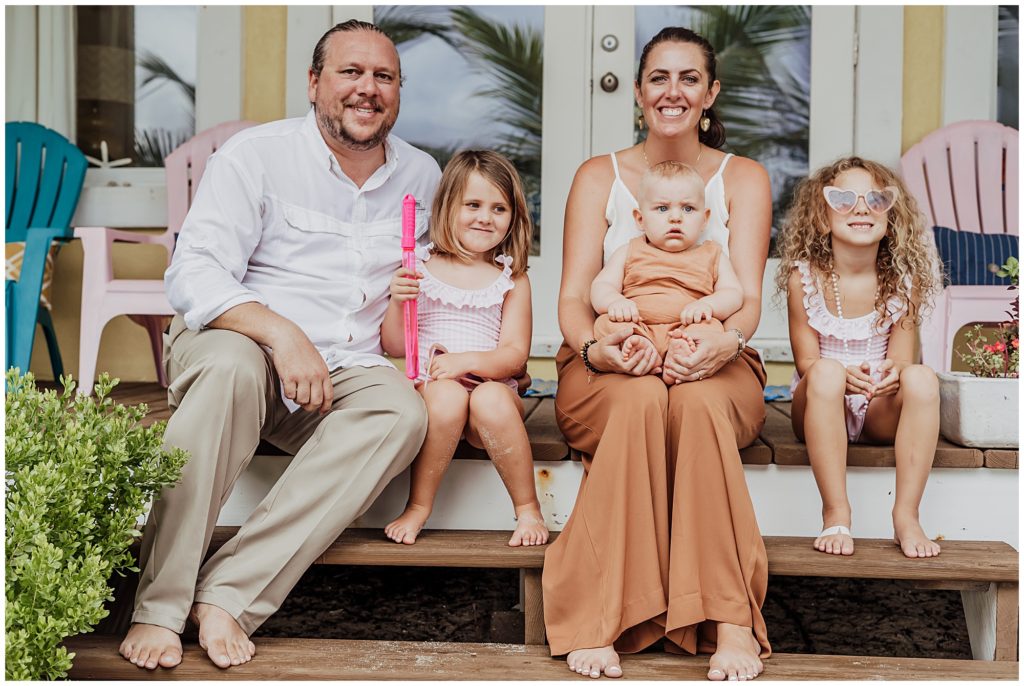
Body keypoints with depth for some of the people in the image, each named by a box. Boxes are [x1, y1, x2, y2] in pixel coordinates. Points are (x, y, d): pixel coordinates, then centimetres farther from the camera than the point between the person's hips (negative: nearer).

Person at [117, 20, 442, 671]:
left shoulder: (423, 177, 12)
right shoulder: (258, 154, -2)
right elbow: (193, 275, -12)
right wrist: (281, 333, -30)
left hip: (343, 372, 4)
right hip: (235, 341, -3)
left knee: (404, 412, -29)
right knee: (233, 364, -39)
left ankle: (230, 594, -32)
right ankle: (159, 607, -32)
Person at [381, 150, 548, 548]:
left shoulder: (512, 280, 9)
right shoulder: (420, 270, 8)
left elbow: (515, 356, 0)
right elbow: (395, 348, 7)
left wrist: (467, 360, -18)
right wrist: (397, 302, -11)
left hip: (494, 390, 0)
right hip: (431, 387, 0)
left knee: (491, 399, -34)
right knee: (447, 396, -34)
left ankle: (529, 510, -15)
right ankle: (418, 508, -14)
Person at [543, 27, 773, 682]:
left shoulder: (744, 178, 10)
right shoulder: (599, 176, 9)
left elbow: (748, 298, -3)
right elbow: (573, 298, 0)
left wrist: (721, 342, -28)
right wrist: (597, 349, -24)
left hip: (716, 370, 0)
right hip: (610, 374, 0)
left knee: (699, 400, -36)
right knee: (643, 399, -36)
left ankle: (730, 622, -37)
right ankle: (604, 622, -36)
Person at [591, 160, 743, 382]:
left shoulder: (712, 255, 24)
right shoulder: (629, 252, 25)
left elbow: (733, 294, 12)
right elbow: (601, 287, 15)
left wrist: (707, 304, -12)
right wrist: (615, 302, -12)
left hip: (686, 329, -1)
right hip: (636, 328, 1)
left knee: (711, 326, -30)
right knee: (607, 322, -26)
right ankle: (640, 347, -52)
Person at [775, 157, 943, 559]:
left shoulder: (903, 278, -4)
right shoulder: (804, 277, -9)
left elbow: (899, 358, -5)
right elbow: (806, 360, -9)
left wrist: (893, 371, -30)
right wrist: (842, 377, -32)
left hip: (881, 413, 2)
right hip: (819, 410, -1)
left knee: (921, 377, -30)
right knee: (826, 371, -35)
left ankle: (906, 515, -25)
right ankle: (835, 515, -32)